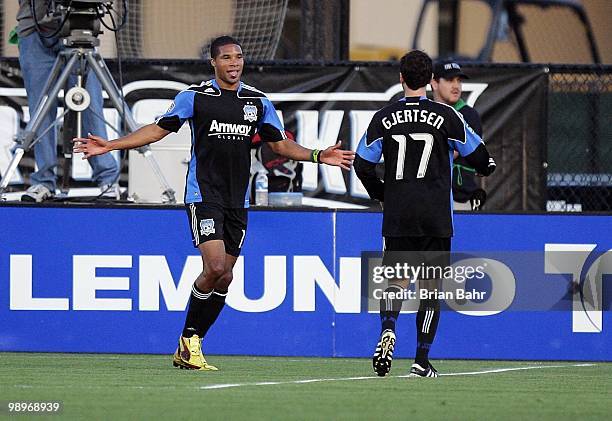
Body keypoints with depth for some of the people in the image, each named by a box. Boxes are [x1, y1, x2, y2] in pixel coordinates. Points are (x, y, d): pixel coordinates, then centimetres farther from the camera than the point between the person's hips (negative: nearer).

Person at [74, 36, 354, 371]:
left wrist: (319, 156, 4)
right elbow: (158, 129, 3)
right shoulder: (194, 96, -1)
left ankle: (189, 349, 14)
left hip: (237, 201, 5)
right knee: (215, 268, -20)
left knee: (223, 278, 3)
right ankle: (189, 338, 0)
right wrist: (111, 145, -4)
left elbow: (281, 145, 17)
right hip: (203, 195, -5)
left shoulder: (258, 102, 10)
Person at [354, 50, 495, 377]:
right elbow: (478, 156, 6)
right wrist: (488, 167, 31)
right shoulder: (446, 117, -3)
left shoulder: (384, 118, 1)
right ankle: (421, 361, 4)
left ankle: (388, 328, -22)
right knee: (430, 286, 6)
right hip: (436, 217, -1)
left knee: (397, 279, 9)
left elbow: (363, 164, 3)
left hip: (396, 215, 1)